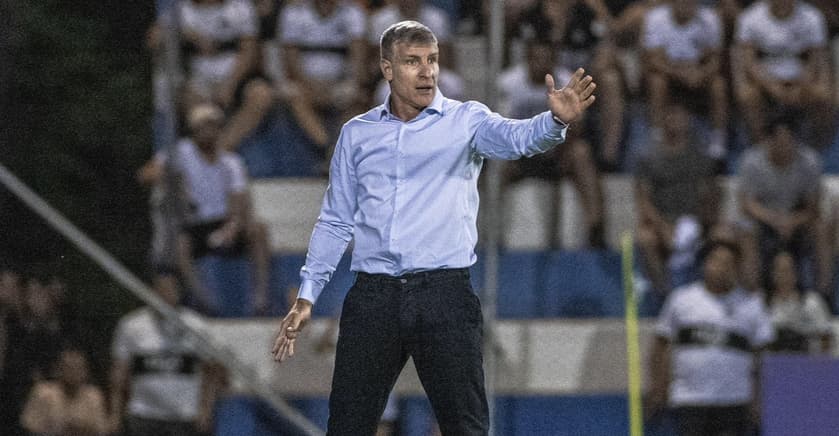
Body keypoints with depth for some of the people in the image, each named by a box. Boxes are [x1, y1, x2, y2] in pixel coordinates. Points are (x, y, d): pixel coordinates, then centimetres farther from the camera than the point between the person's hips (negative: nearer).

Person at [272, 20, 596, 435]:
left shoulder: (466, 121, 2)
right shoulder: (357, 134, 12)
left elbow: (516, 137, -20)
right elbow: (335, 222, 18)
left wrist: (556, 120, -42)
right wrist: (306, 298, 12)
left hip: (444, 295, -3)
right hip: (373, 296, 3)